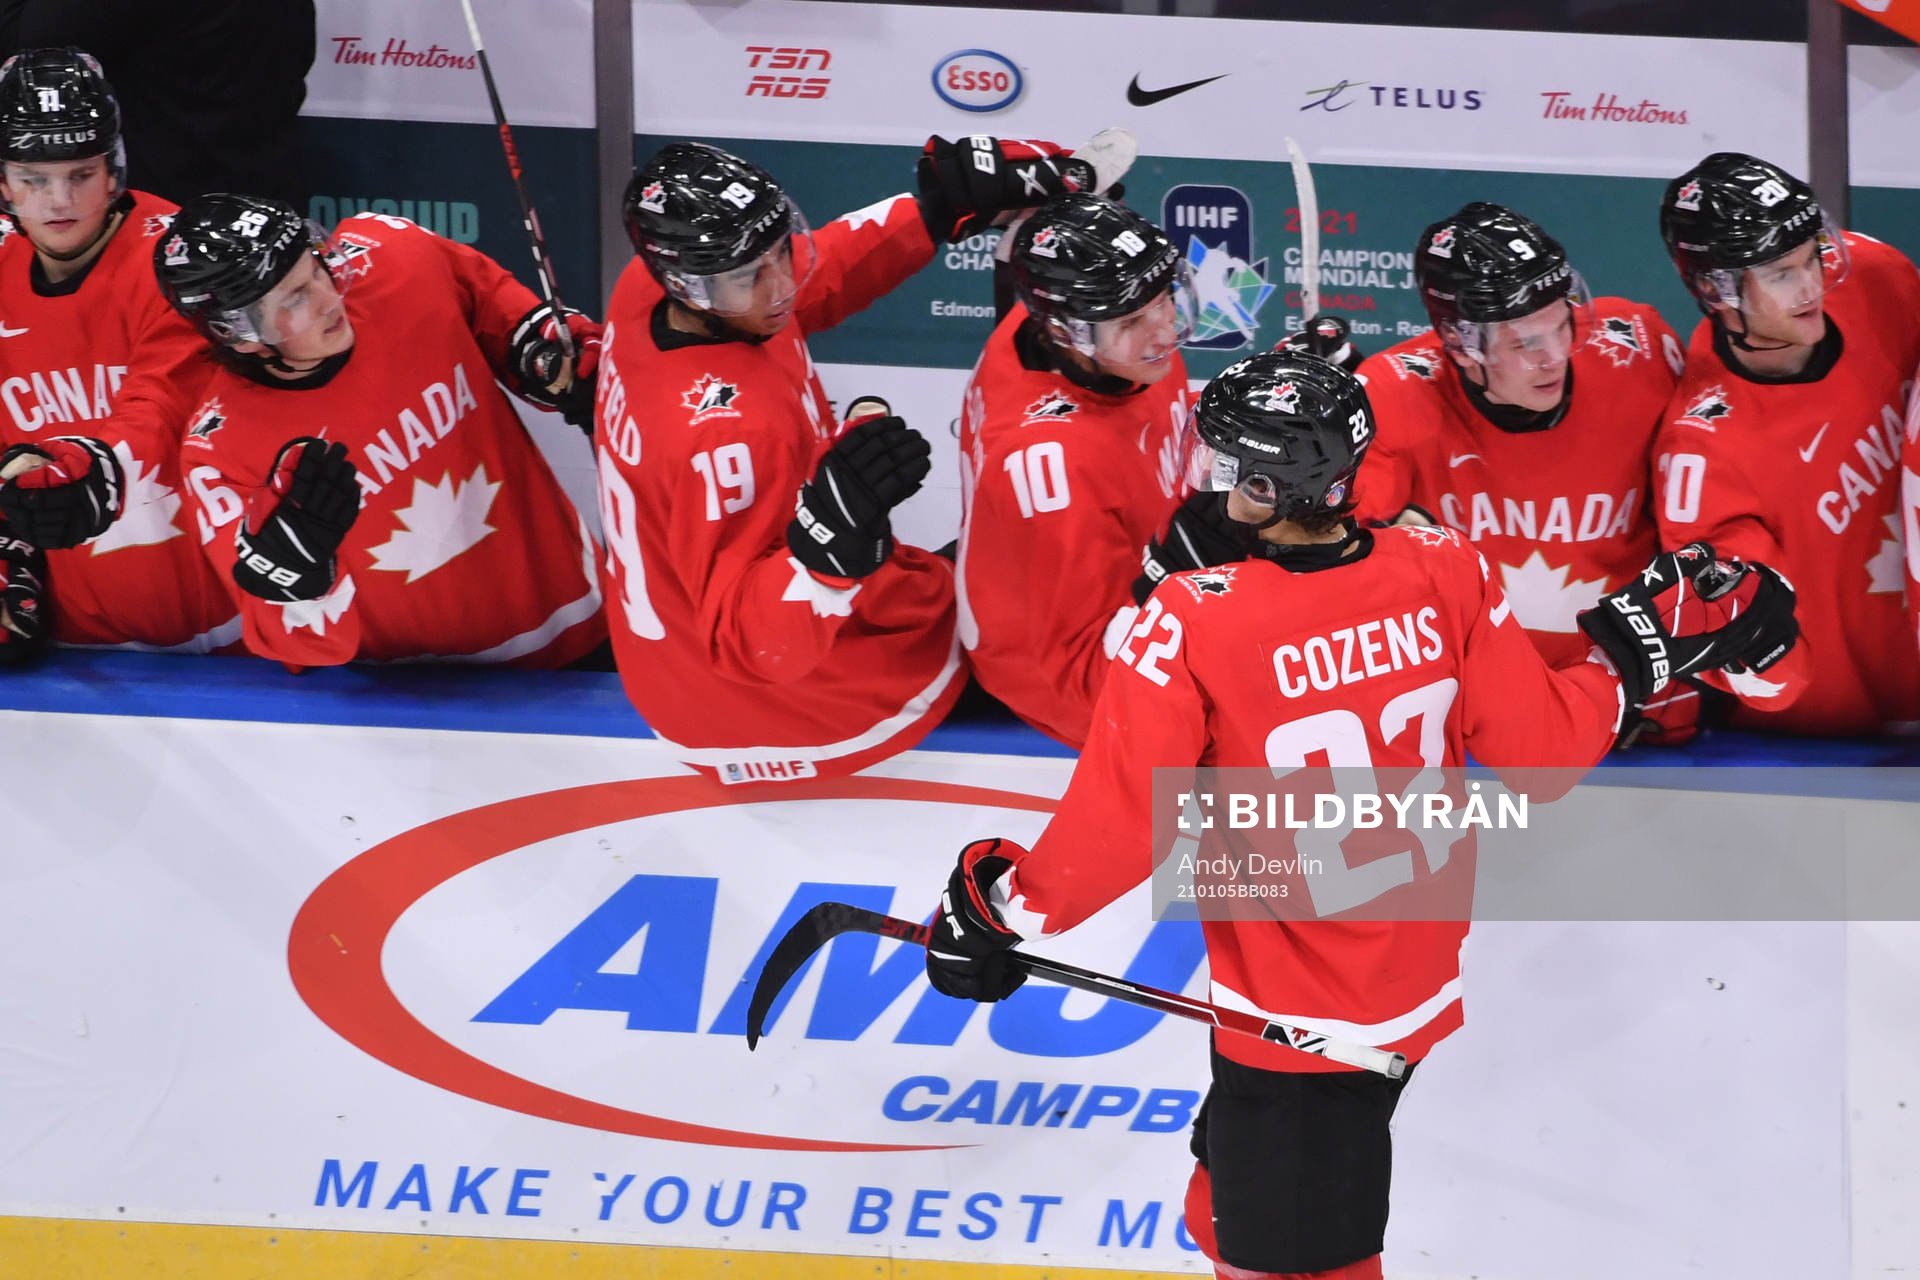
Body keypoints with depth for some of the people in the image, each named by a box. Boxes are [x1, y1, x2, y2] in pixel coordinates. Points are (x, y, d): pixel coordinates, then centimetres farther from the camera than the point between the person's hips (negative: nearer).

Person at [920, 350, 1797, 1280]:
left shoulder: (1194, 623, -23)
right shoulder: (1445, 575, -11)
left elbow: (1119, 824, -20)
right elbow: (1541, 752, -5)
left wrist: (1011, 906, -3)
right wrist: (1640, 652, 11)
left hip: (1292, 1018, -6)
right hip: (1414, 985, 6)